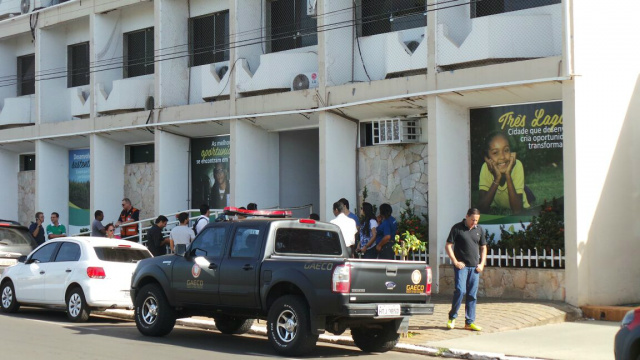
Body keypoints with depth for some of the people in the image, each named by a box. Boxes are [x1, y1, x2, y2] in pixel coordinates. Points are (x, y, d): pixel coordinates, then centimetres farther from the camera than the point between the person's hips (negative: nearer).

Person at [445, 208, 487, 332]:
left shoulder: (479, 229, 12)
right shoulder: (457, 228, -3)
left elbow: (483, 247, 19)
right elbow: (448, 246, -3)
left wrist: (482, 264, 7)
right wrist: (455, 262, -10)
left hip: (475, 267, 5)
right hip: (461, 266, -5)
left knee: (472, 295, 4)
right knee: (460, 290, -16)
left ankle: (469, 322, 9)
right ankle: (452, 317, 1)